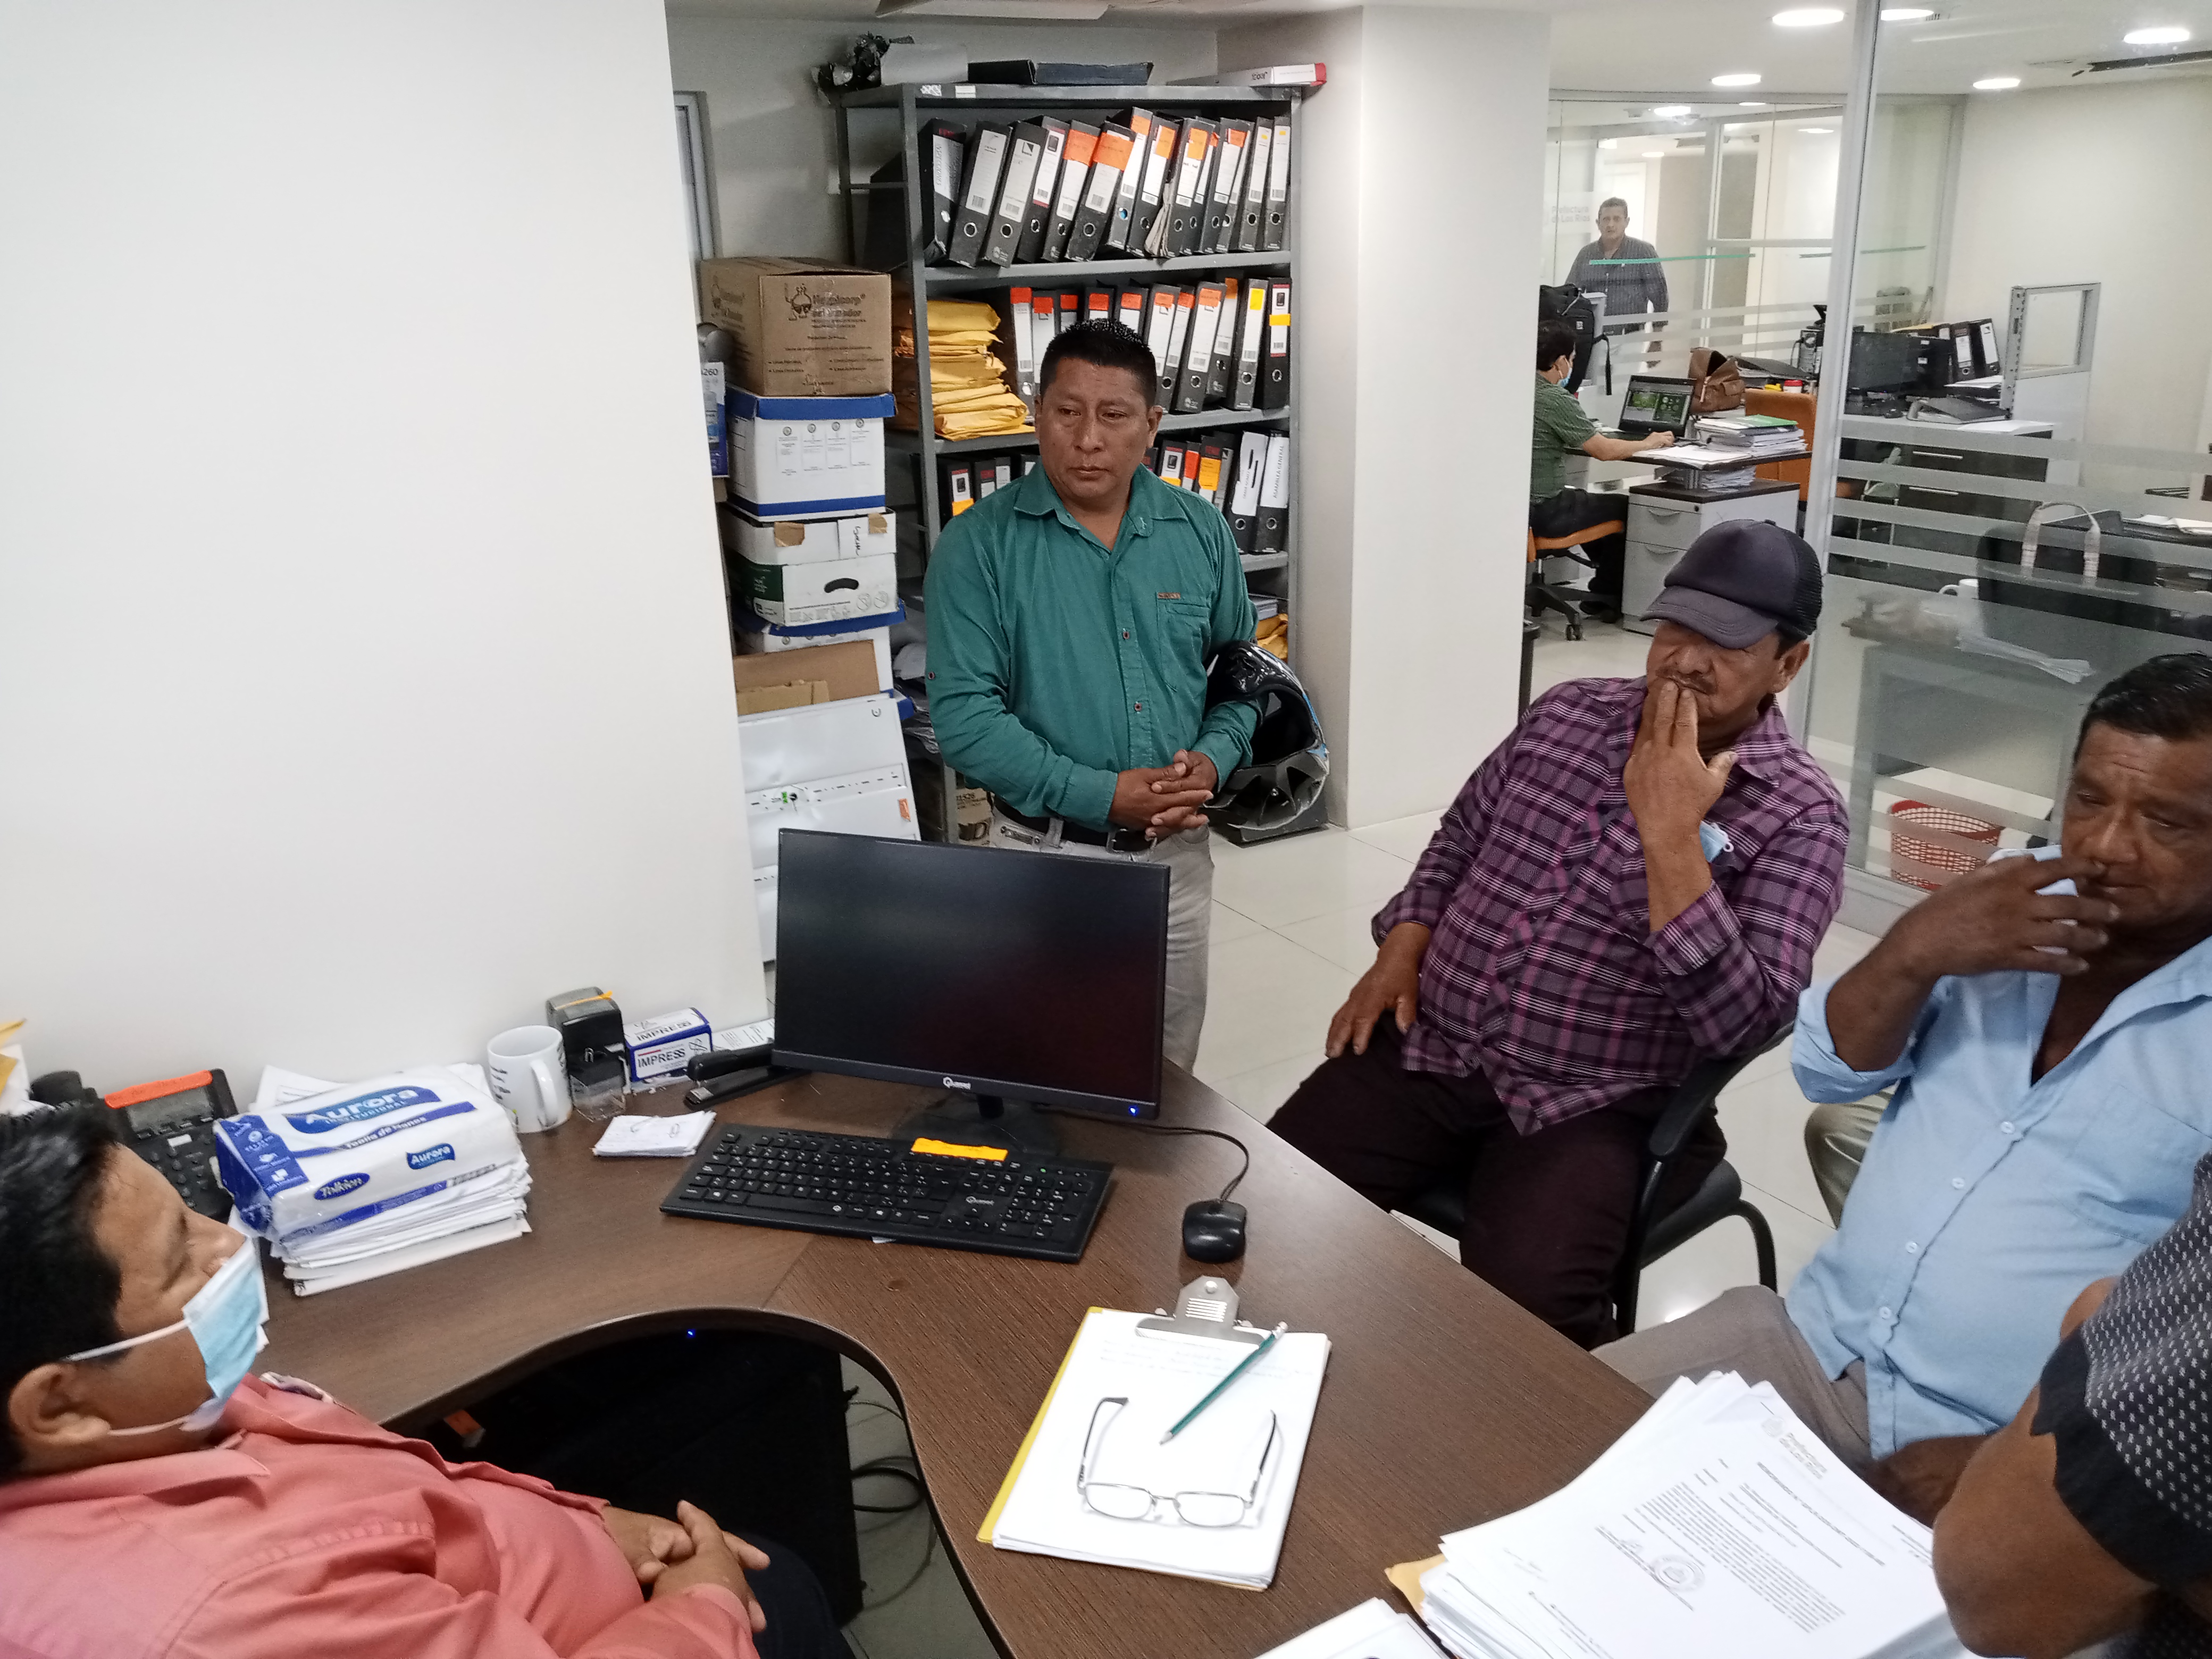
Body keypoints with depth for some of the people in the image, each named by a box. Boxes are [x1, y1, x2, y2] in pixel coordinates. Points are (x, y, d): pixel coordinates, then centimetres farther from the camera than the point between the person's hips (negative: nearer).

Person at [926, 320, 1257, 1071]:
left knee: (1171, 1070, 17)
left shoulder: (1200, 531, 3)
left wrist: (1215, 758, -10)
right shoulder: (979, 545, -9)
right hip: (1048, 851, -3)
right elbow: (964, 715, -15)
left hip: (1177, 849, 4)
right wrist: (1102, 796, -20)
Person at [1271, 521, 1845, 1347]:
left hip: (1592, 1105, -4)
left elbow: (1744, 1021, -19)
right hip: (1429, 1047, 4)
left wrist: (1670, 834, -23)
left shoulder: (1798, 813, -7)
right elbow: (1459, 840, 20)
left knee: (1520, 1307, -28)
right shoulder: (1568, 711, 8)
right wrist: (1402, 949, 4)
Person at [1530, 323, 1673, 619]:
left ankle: (1607, 578, 40)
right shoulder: (1556, 400, -19)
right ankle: (1606, 597, 24)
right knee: (1626, 507, 13)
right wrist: (1648, 443, 1)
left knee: (1592, 502, 32)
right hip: (1544, 511, -8)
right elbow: (1604, 451, -16)